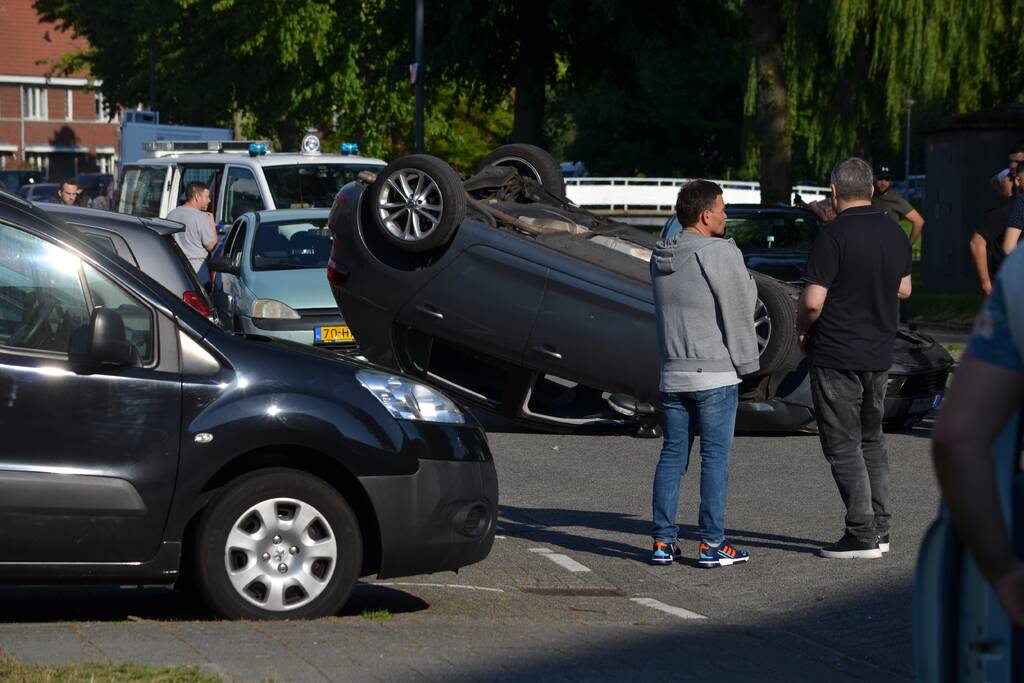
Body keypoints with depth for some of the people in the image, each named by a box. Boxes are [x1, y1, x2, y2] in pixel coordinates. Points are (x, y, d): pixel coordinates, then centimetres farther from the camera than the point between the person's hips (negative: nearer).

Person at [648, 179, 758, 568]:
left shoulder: (661, 258, 9)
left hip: (673, 375, 6)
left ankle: (663, 540, 11)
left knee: (672, 456, 10)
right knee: (716, 458, -1)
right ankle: (712, 543, 0)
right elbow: (738, 312, -11)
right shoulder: (720, 253, -12)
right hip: (715, 375, -6)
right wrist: (745, 361, -1)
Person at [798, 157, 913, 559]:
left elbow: (813, 302, -19)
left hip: (836, 355, -7)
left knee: (844, 446, -1)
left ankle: (862, 535, -2)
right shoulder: (895, 234, 5)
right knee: (872, 440, 17)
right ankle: (879, 529, 18)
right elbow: (904, 289, 19)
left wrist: (802, 330, -1)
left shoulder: (834, 235, -17)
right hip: (880, 353, 7)